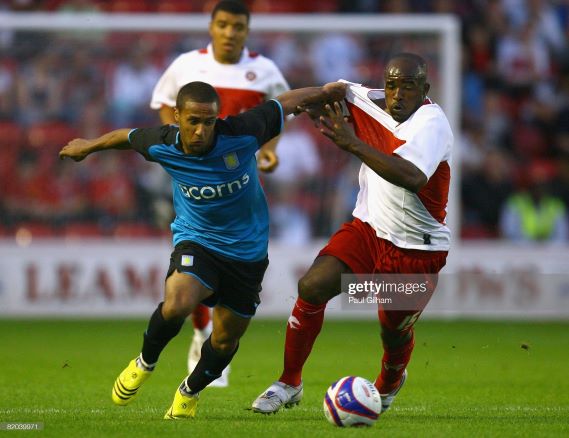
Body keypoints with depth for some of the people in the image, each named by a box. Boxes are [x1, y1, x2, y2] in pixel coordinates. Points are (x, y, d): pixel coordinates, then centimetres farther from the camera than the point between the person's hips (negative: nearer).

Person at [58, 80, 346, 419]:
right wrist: (88, 147, 23)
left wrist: (325, 92, 5)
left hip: (247, 251, 1)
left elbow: (286, 103, -9)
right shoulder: (162, 145, -17)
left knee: (226, 339, 11)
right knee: (176, 305, -30)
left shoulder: (242, 134, -24)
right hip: (196, 241, -1)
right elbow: (128, 136, 5)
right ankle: (145, 363, 0)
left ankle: (190, 393, 40)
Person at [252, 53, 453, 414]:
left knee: (395, 332, 4)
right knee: (312, 288, -14)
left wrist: (355, 145, -48)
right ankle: (289, 384, 0)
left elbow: (413, 177, -44)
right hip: (368, 227, 5)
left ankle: (388, 385, 42)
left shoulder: (432, 124, -25)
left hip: (417, 249, -5)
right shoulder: (372, 102, -5)